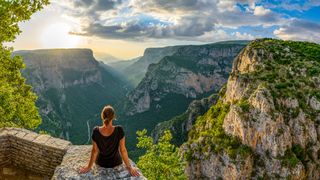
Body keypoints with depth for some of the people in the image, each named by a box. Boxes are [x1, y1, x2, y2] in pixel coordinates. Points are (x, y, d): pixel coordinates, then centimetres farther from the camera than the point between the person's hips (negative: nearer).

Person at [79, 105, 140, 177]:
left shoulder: (96, 131, -26)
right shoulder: (119, 130, -29)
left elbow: (95, 151, -15)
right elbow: (123, 150, -21)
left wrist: (89, 167, 2)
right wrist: (129, 167, -7)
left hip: (100, 163, 1)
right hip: (116, 163, -1)